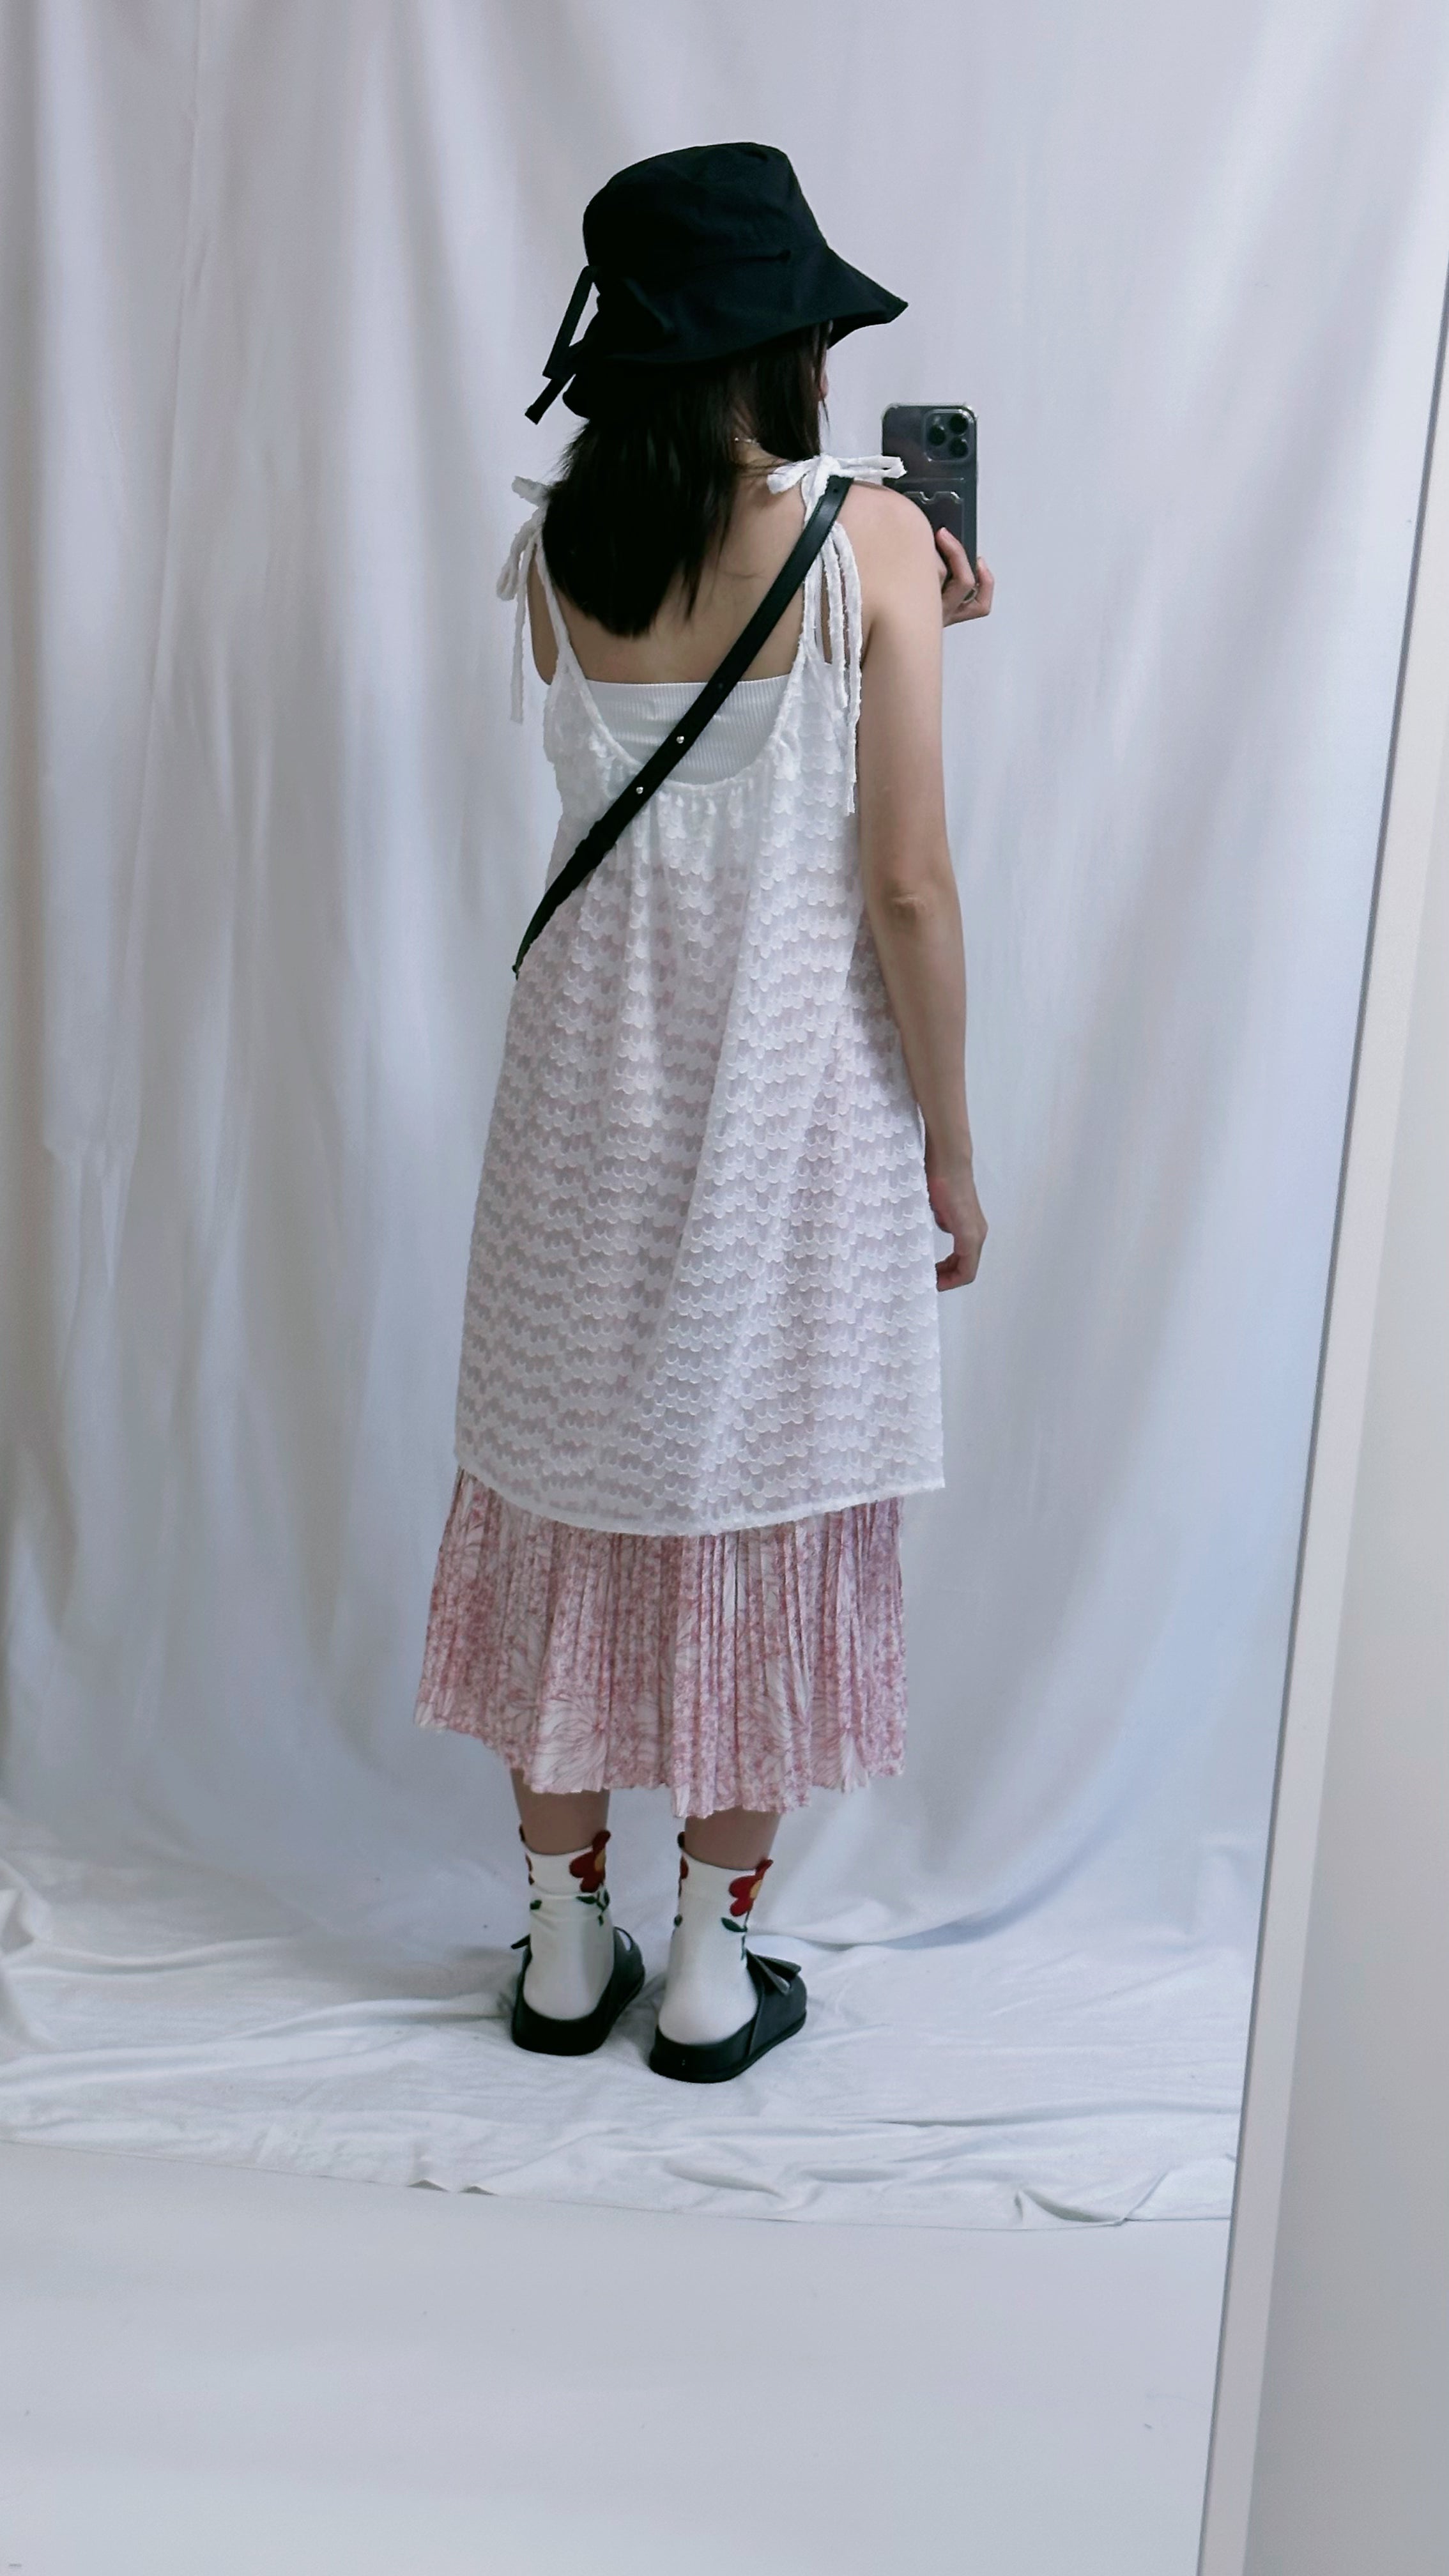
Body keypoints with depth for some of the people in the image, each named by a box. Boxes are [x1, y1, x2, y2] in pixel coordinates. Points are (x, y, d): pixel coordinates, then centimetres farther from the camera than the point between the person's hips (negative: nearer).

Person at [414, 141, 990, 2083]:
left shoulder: (552, 551, 2)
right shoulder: (867, 535, -11)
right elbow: (905, 887, -13)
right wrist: (952, 1145, -3)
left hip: (591, 1084, 4)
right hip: (795, 1092, -3)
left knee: (574, 1503, 15)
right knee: (764, 1522, 10)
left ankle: (565, 1947, 29)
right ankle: (712, 1969, 24)